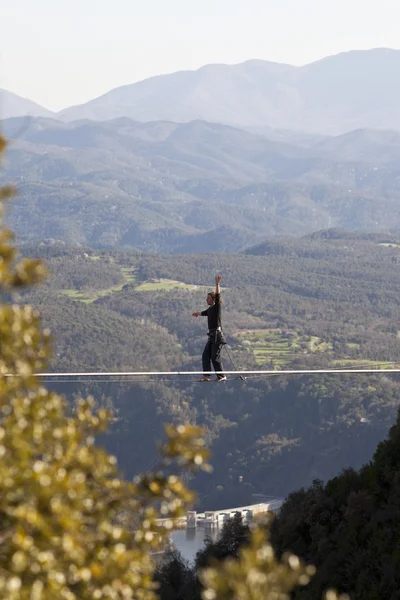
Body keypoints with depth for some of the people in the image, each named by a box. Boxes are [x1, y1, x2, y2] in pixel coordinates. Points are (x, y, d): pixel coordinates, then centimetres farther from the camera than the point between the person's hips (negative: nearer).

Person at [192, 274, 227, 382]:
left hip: (217, 335, -9)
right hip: (212, 335, 9)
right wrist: (198, 314, 63)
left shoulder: (216, 307, -5)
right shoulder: (210, 309, 18)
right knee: (205, 355, 4)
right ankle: (206, 376, 3)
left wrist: (217, 284, -29)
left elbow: (218, 295, -20)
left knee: (215, 357, -8)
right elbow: (204, 313, 41)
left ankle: (221, 376, 0)